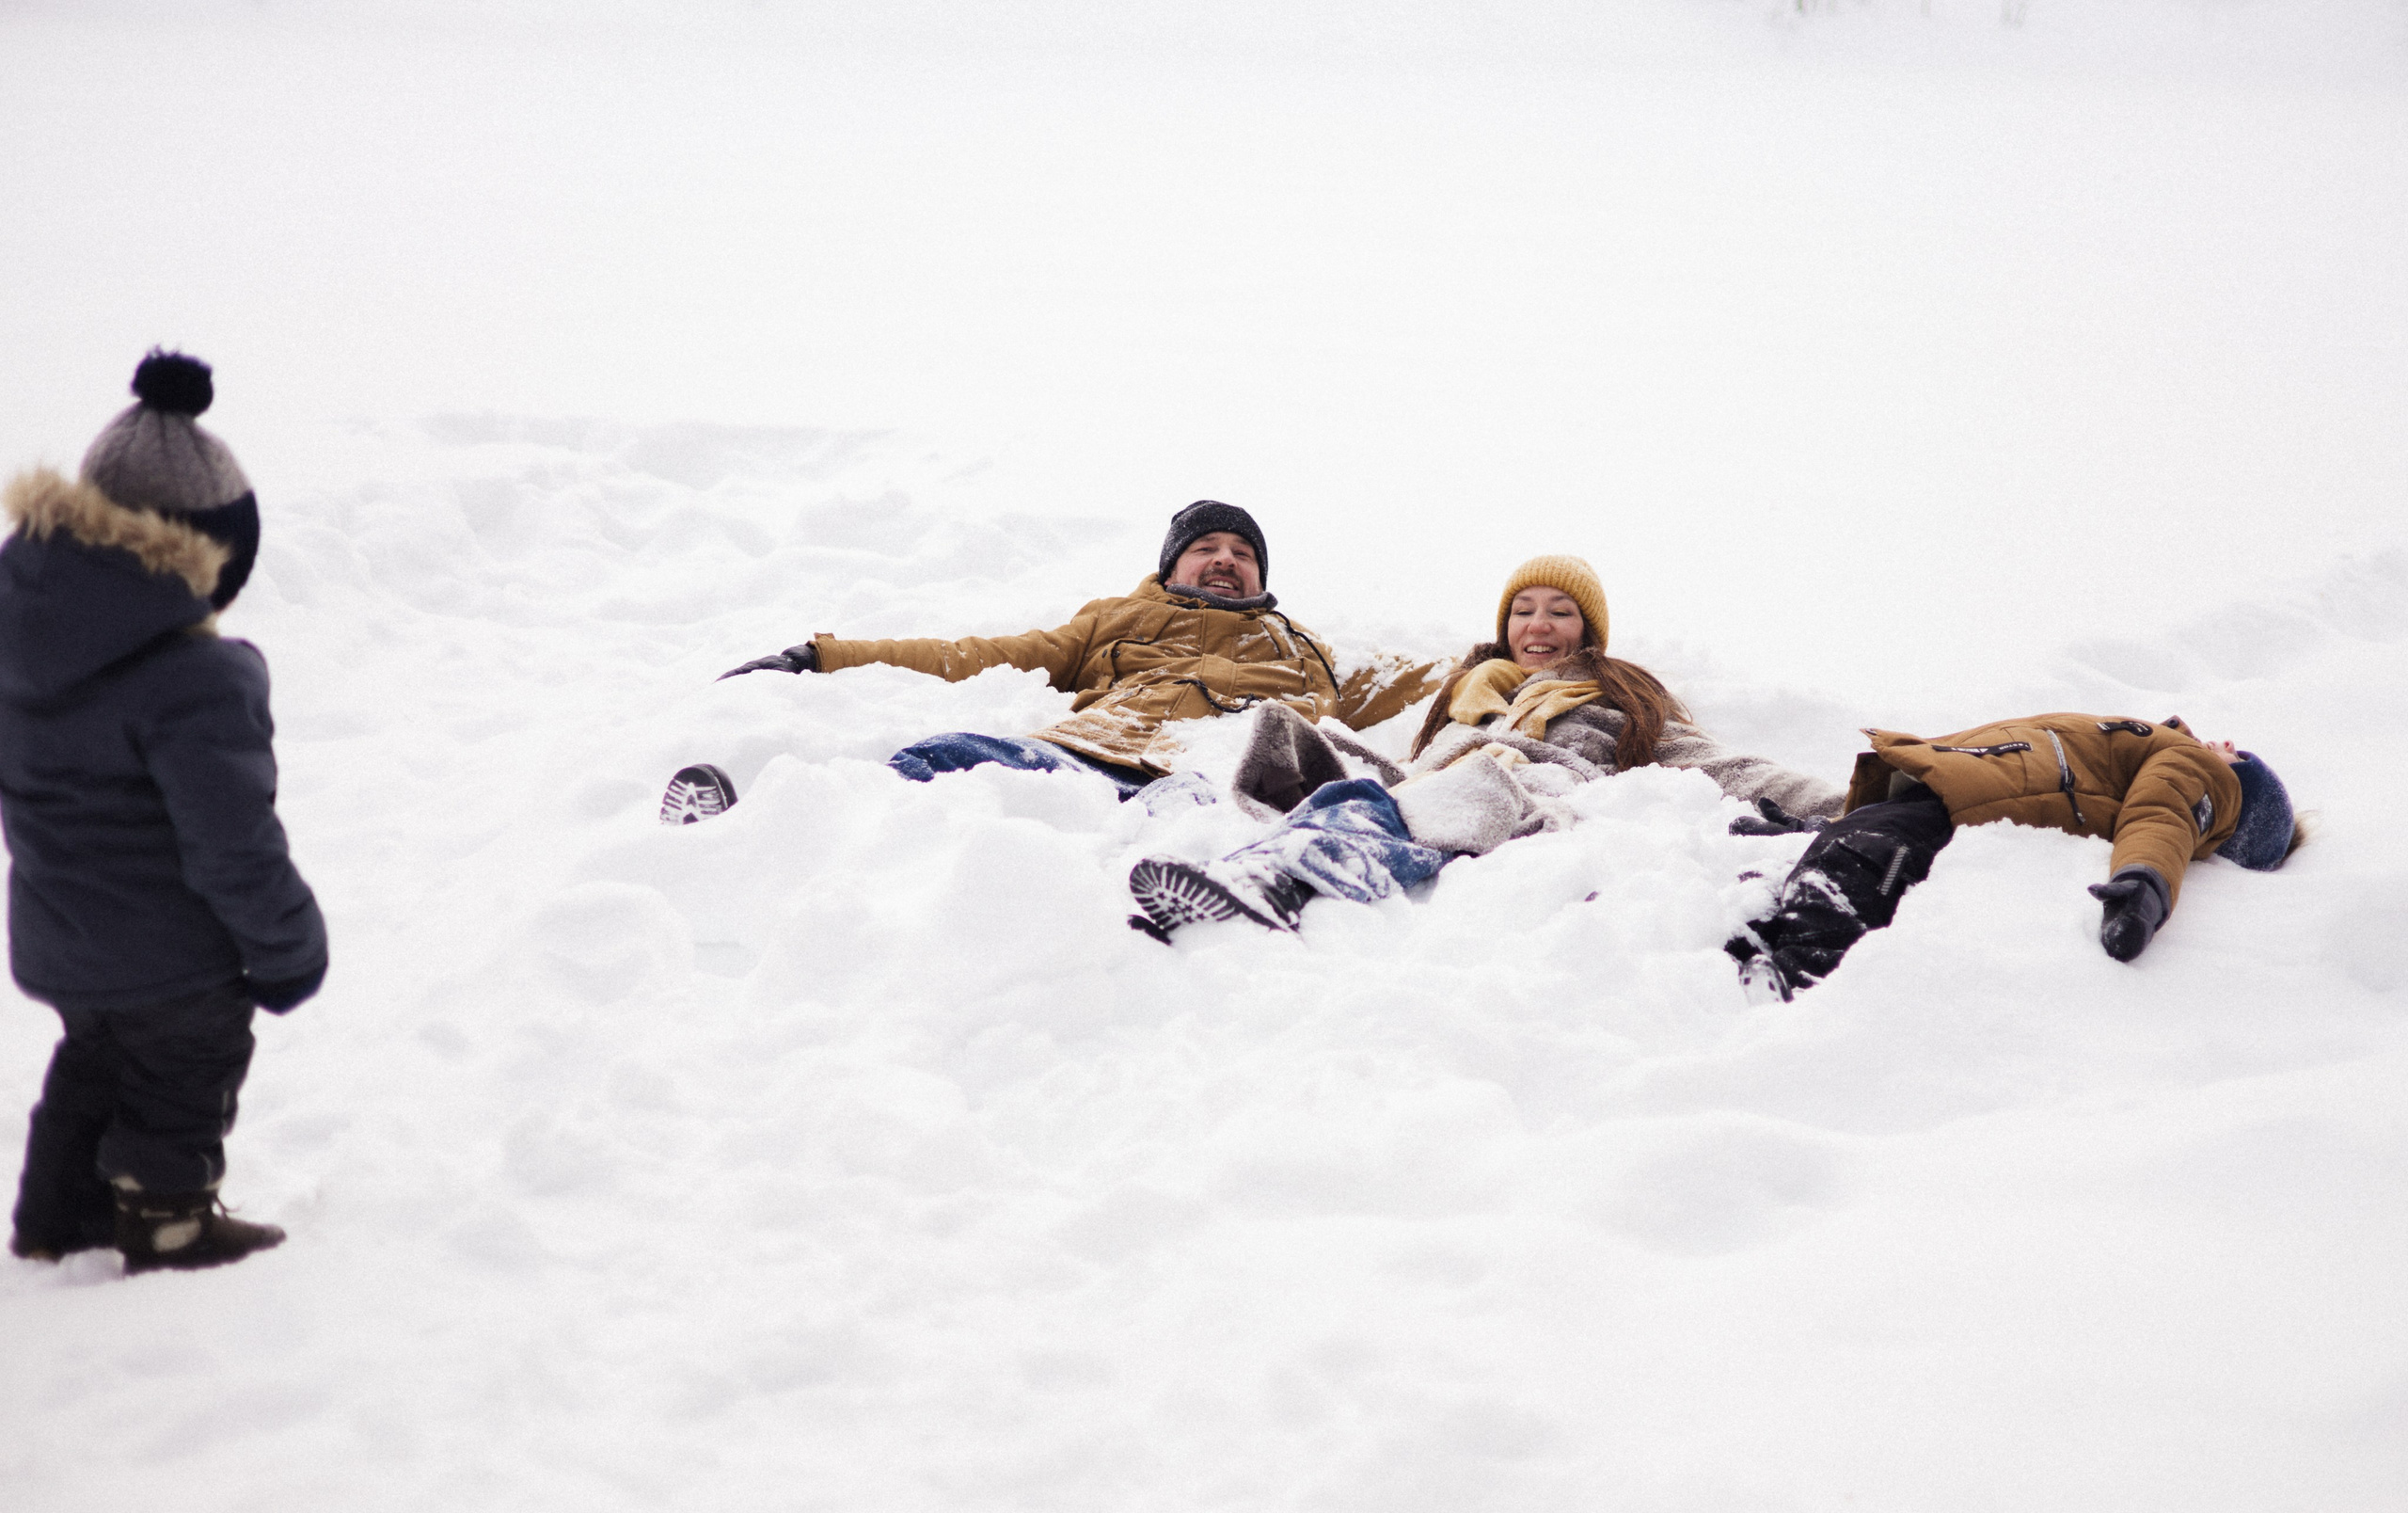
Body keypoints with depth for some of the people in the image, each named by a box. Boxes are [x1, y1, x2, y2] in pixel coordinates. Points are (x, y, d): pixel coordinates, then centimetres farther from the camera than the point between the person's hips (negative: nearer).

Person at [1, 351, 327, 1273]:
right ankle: (167, 1227, 33)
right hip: (170, 957, -7)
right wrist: (289, 950, -12)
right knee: (182, 1081, 16)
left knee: (95, 1061, 29)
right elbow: (235, 849, -27)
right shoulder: (195, 682, -33)